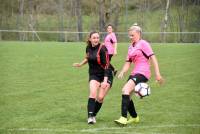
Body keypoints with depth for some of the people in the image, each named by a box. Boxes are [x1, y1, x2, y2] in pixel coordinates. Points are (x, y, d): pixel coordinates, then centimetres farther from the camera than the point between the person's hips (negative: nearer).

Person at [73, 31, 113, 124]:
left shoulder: (102, 49, -18)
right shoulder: (88, 48, -1)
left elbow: (106, 65, -21)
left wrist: (105, 81, -27)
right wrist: (81, 64, 11)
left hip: (105, 75, -3)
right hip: (94, 75, 3)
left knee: (100, 97, -9)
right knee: (93, 93, -20)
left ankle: (93, 115, 10)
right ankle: (90, 116, -24)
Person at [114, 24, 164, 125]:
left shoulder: (143, 43, -4)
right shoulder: (131, 47, 18)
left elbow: (153, 58, -9)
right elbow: (128, 63, 17)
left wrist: (157, 74, -15)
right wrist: (122, 73, -3)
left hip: (143, 72, -8)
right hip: (135, 73, 8)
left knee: (125, 89, -24)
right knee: (126, 95, 7)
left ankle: (123, 118, -29)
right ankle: (134, 117, 29)